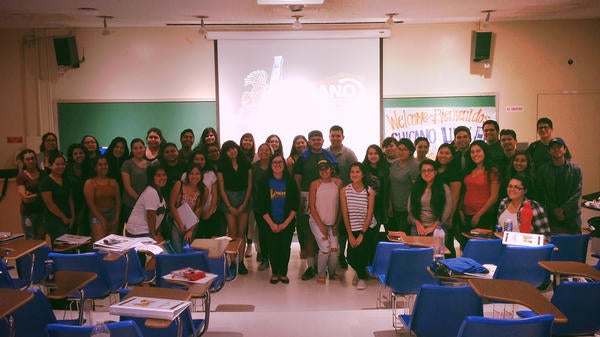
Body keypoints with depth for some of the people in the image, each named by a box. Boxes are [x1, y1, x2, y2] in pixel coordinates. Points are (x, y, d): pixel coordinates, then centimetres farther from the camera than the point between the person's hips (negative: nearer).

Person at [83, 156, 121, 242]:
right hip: (97, 215, -4)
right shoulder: (90, 183, 1)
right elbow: (90, 204, -5)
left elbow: (118, 201, 9)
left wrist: (116, 219, -2)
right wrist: (103, 220, -10)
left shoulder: (113, 182, 12)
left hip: (113, 214, 4)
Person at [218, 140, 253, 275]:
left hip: (244, 199, 1)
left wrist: (244, 205, -4)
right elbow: (221, 188, 1)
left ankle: (241, 261, 3)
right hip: (228, 199, -1)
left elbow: (250, 185, 3)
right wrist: (230, 207, -5)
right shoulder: (222, 166, 2)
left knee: (241, 233, 0)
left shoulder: (246, 164, 3)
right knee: (232, 233, -4)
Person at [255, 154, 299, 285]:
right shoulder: (264, 182, 0)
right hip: (270, 223, 0)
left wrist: (286, 223, -8)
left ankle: (283, 273, 14)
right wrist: (271, 224, -9)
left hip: (287, 223, 0)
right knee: (273, 248, 0)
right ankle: (274, 273, 16)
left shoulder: (290, 182, 1)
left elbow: (295, 204, 0)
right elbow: (261, 205, -2)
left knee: (285, 247, -1)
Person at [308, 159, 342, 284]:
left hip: (333, 223, 2)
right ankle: (321, 274, 8)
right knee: (325, 247, -14)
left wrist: (336, 224, 1)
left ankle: (332, 272, 19)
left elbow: (341, 205, 3)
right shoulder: (315, 184, -6)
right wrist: (321, 225, -8)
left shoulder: (338, 183, 0)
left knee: (335, 249, -8)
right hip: (317, 221, -2)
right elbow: (312, 207, -5)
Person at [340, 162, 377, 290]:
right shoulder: (344, 191, -4)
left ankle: (362, 277, 8)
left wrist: (362, 234, -13)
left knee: (361, 249, -22)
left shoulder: (370, 191, -7)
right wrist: (350, 235, -8)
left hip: (368, 228, -1)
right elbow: (345, 214, -5)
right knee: (351, 258, -7)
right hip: (352, 229, 2)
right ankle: (361, 272, 30)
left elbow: (369, 215, -8)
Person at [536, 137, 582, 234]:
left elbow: (577, 193, -3)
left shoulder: (575, 169, 2)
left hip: (572, 216, 0)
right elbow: (542, 194, 2)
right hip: (551, 217, 0)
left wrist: (563, 209, -14)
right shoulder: (543, 170, 4)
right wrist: (555, 210, -9)